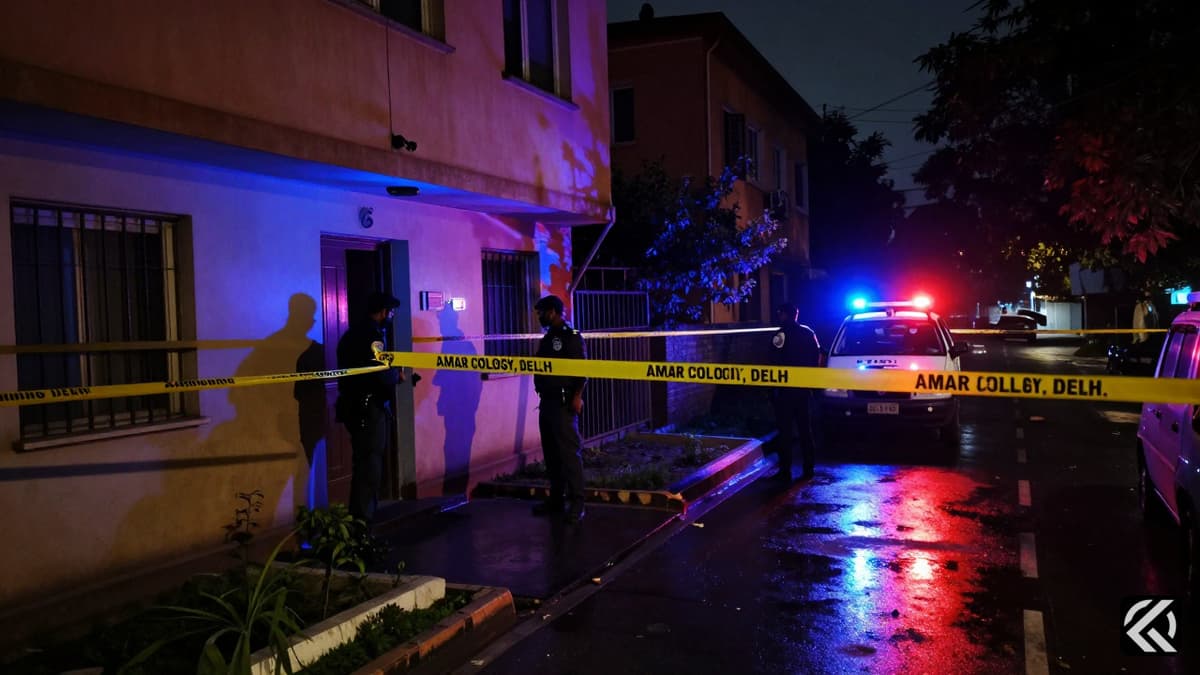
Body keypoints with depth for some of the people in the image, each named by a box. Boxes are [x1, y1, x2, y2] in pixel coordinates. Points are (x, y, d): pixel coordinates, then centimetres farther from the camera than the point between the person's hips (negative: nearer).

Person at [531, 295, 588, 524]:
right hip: (547, 402, 8)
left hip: (563, 403, -8)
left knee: (569, 452, -8)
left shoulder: (571, 336, -7)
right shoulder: (547, 338, 17)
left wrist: (577, 397, -20)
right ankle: (556, 499, 19)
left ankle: (576, 503, -5)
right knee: (551, 453, 11)